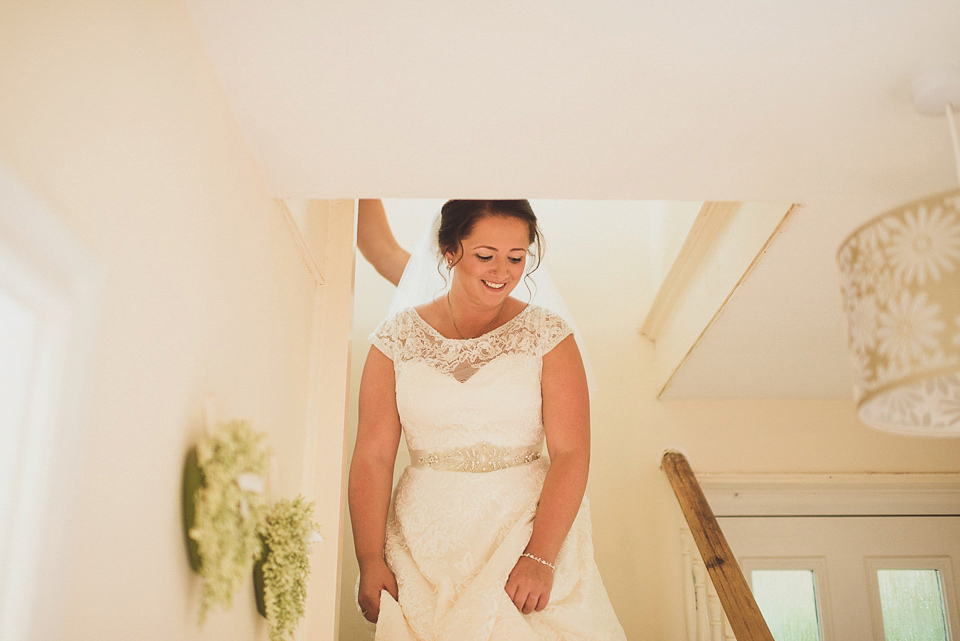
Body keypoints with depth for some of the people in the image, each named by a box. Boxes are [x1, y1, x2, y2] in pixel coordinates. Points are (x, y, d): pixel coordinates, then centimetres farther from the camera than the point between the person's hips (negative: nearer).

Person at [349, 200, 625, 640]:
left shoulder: (547, 335, -2)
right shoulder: (398, 338, 1)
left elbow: (571, 454, -9)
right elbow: (373, 456, -3)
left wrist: (539, 557, -20)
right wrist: (370, 561, -11)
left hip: (529, 526, 0)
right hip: (426, 538, 1)